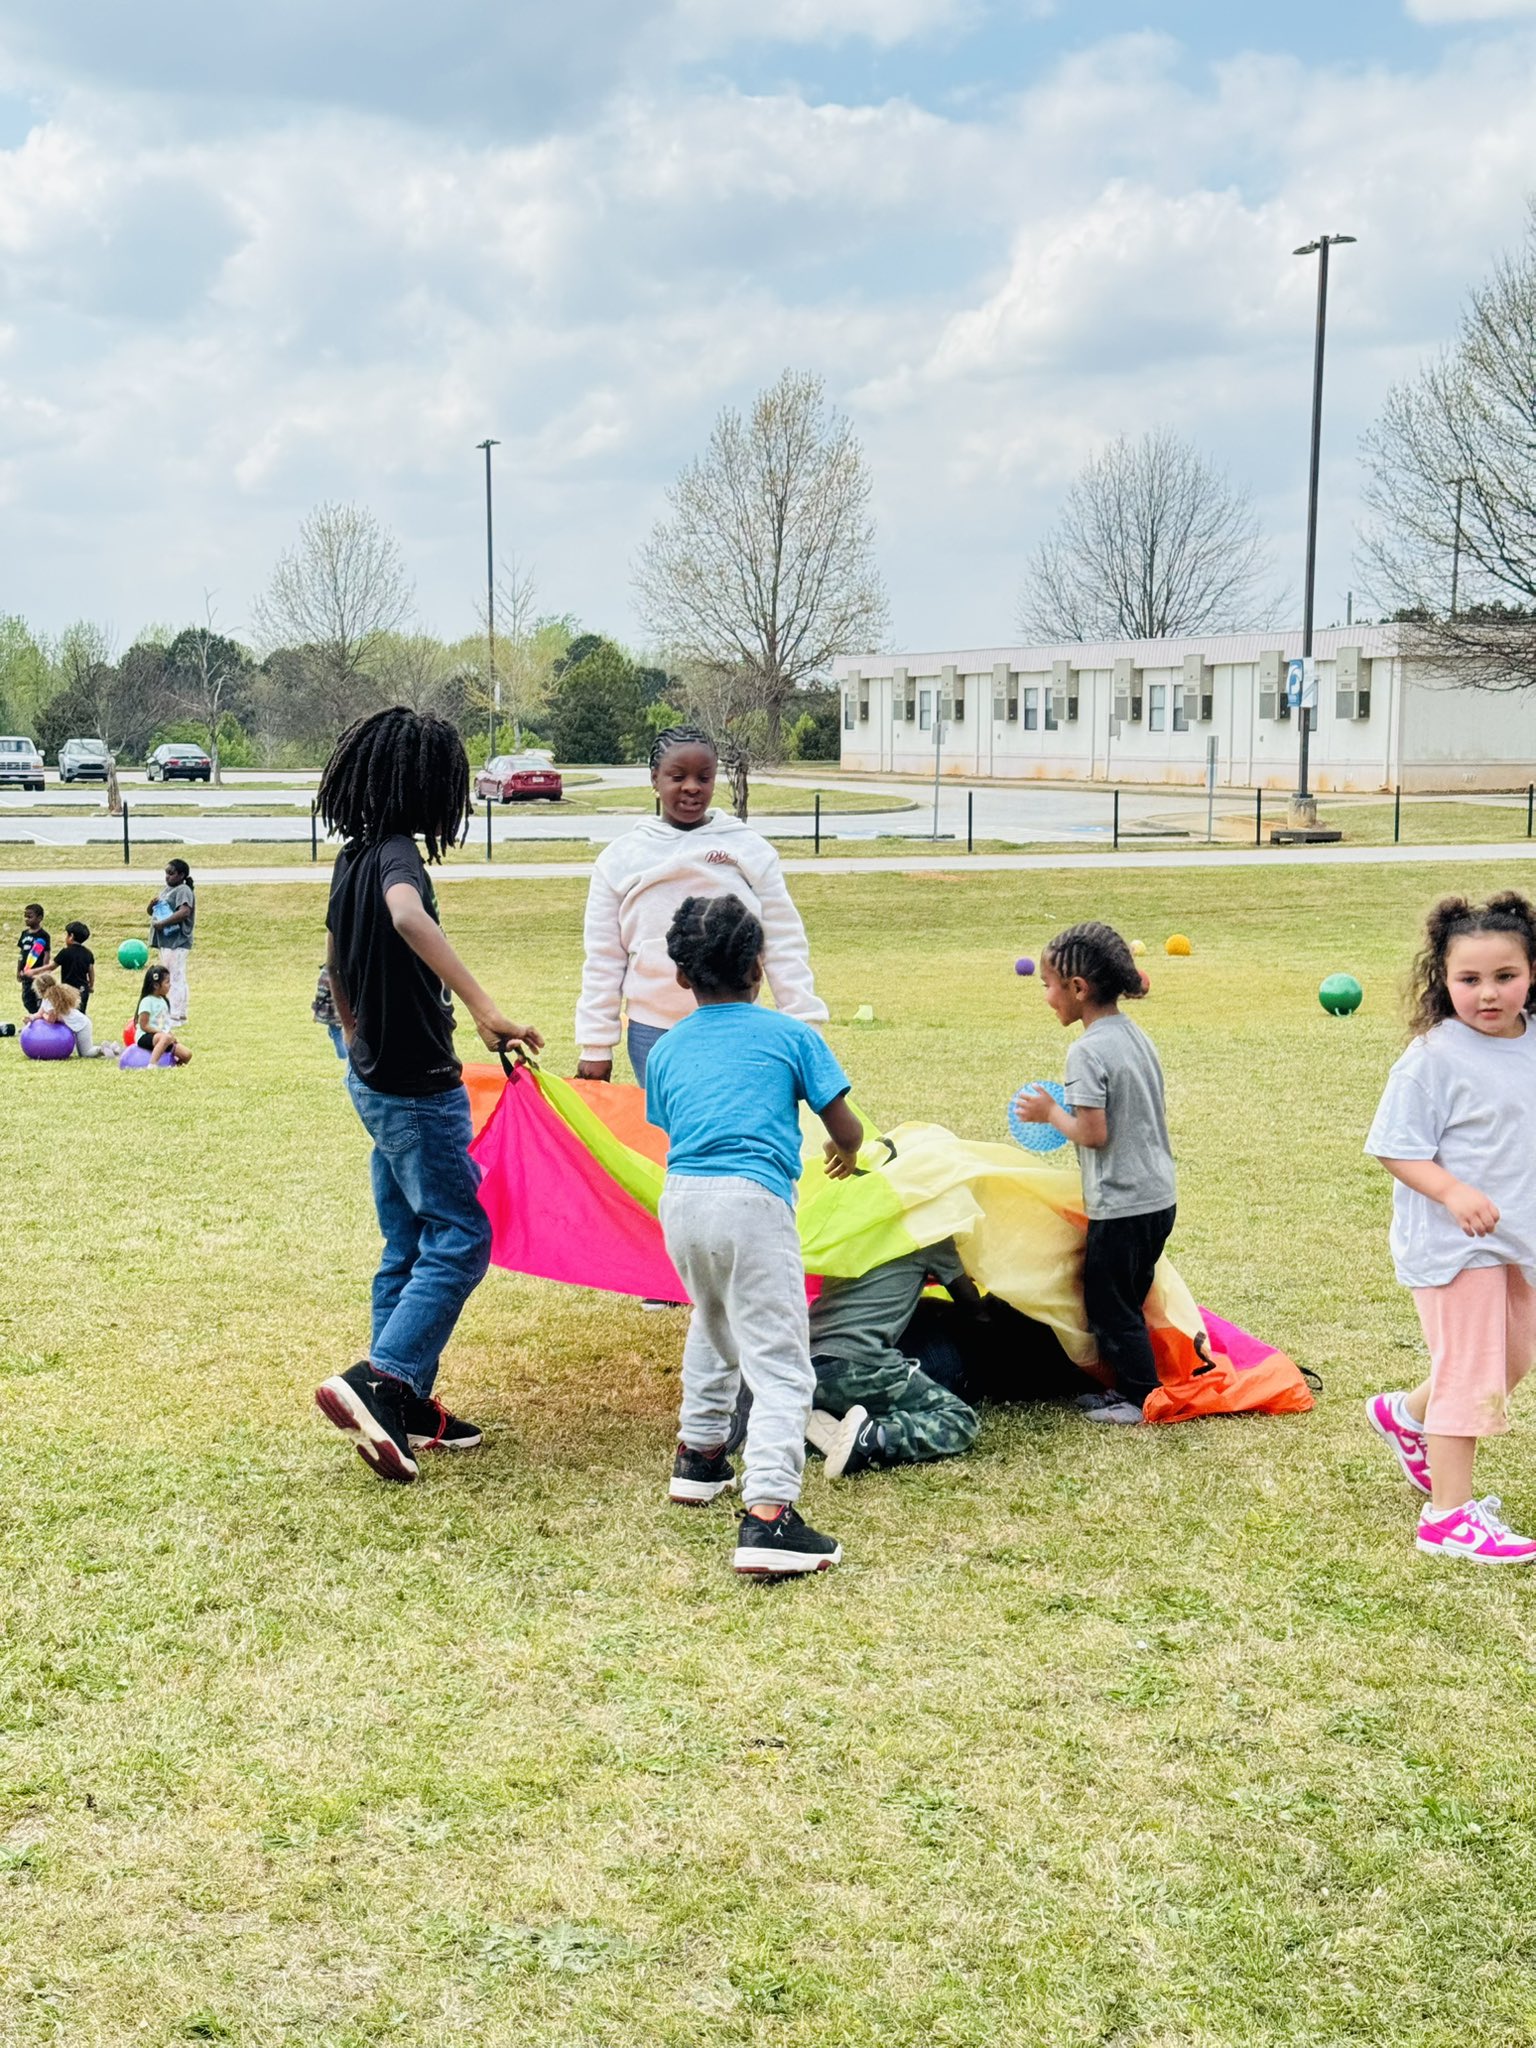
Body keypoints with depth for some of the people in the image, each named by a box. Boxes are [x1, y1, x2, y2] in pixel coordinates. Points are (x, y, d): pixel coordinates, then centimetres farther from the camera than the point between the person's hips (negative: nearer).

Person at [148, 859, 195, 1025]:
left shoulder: (183, 890, -11)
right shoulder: (167, 890, 19)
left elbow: (184, 912, -27)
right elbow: (152, 912, 23)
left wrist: (162, 923, -24)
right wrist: (152, 905, -1)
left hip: (178, 942, -10)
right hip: (166, 941, 10)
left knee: (176, 978, -10)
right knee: (177, 979, 14)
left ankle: (176, 1015, -9)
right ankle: (180, 1014, 20)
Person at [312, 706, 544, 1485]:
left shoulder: (353, 857, 8)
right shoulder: (397, 854, -20)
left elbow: (338, 962, 20)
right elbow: (408, 918, -44)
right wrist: (483, 1009, -48)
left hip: (376, 1082, 9)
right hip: (415, 1089, -9)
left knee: (408, 1247, 14)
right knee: (460, 1240, -3)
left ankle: (405, 1407, 19)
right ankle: (376, 1382, -10)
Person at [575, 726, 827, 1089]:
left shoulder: (750, 850, 3)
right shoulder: (620, 857, 5)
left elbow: (784, 945, 3)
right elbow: (603, 956, 7)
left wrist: (803, 1027, -1)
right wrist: (595, 1046, 4)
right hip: (651, 1034, 1)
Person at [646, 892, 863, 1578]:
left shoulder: (666, 1050, 19)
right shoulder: (790, 1035, 10)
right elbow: (846, 1129, 11)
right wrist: (843, 1152, 34)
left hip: (679, 1197, 5)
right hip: (752, 1198, -5)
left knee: (713, 1322, 32)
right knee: (778, 1363, -7)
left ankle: (699, 1455, 42)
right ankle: (768, 1515, -21)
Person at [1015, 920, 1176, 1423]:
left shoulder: (1088, 1051, -19)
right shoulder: (1136, 1036, 8)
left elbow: (1093, 1133, -23)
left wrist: (1050, 1113, -6)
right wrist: (1067, 1112, 16)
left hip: (1120, 1205, -9)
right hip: (1159, 1195, 9)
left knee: (1109, 1304, 5)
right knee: (1126, 1300, 20)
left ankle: (1140, 1398, 10)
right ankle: (1129, 1388, 27)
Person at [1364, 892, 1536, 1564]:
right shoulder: (1434, 1058, -18)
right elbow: (1396, 1148, -17)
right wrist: (1454, 1193, -30)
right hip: (1455, 1243, -7)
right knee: (1468, 1370, 0)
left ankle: (1406, 1414, 43)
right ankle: (1449, 1515, 12)